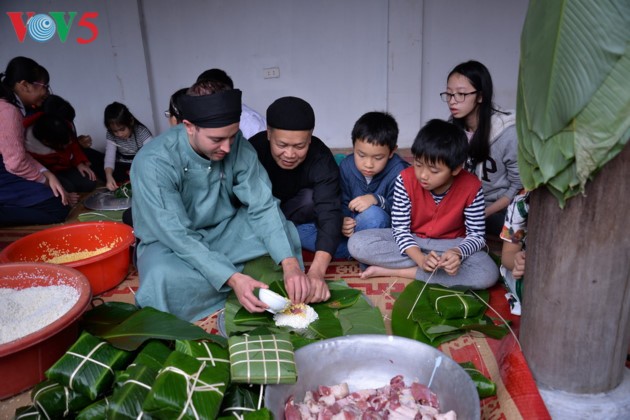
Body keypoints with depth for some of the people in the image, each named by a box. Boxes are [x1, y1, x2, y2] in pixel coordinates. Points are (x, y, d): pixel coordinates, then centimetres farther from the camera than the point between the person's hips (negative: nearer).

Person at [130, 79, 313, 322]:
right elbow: (177, 235, -30)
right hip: (170, 241, -2)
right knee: (163, 280, -36)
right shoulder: (153, 162, -27)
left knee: (285, 232, -19)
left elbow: (263, 206, -18)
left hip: (224, 230, 3)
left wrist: (290, 263, -32)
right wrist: (232, 278, -40)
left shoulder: (238, 146, -16)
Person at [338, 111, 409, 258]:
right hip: (354, 226, 4)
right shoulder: (346, 166, -5)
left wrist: (377, 200, -37)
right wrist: (343, 220, -22)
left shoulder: (399, 171, -19)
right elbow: (343, 203, 0)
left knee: (373, 214, -41)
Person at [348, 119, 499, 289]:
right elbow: (400, 229, -15)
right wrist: (421, 258, -33)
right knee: (357, 243, -23)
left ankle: (394, 271, -24)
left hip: (449, 244, 1)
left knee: (489, 274, -31)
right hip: (410, 240, 0)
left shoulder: (471, 187, -19)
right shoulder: (405, 179, -19)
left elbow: (476, 234, -12)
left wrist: (458, 253, -34)